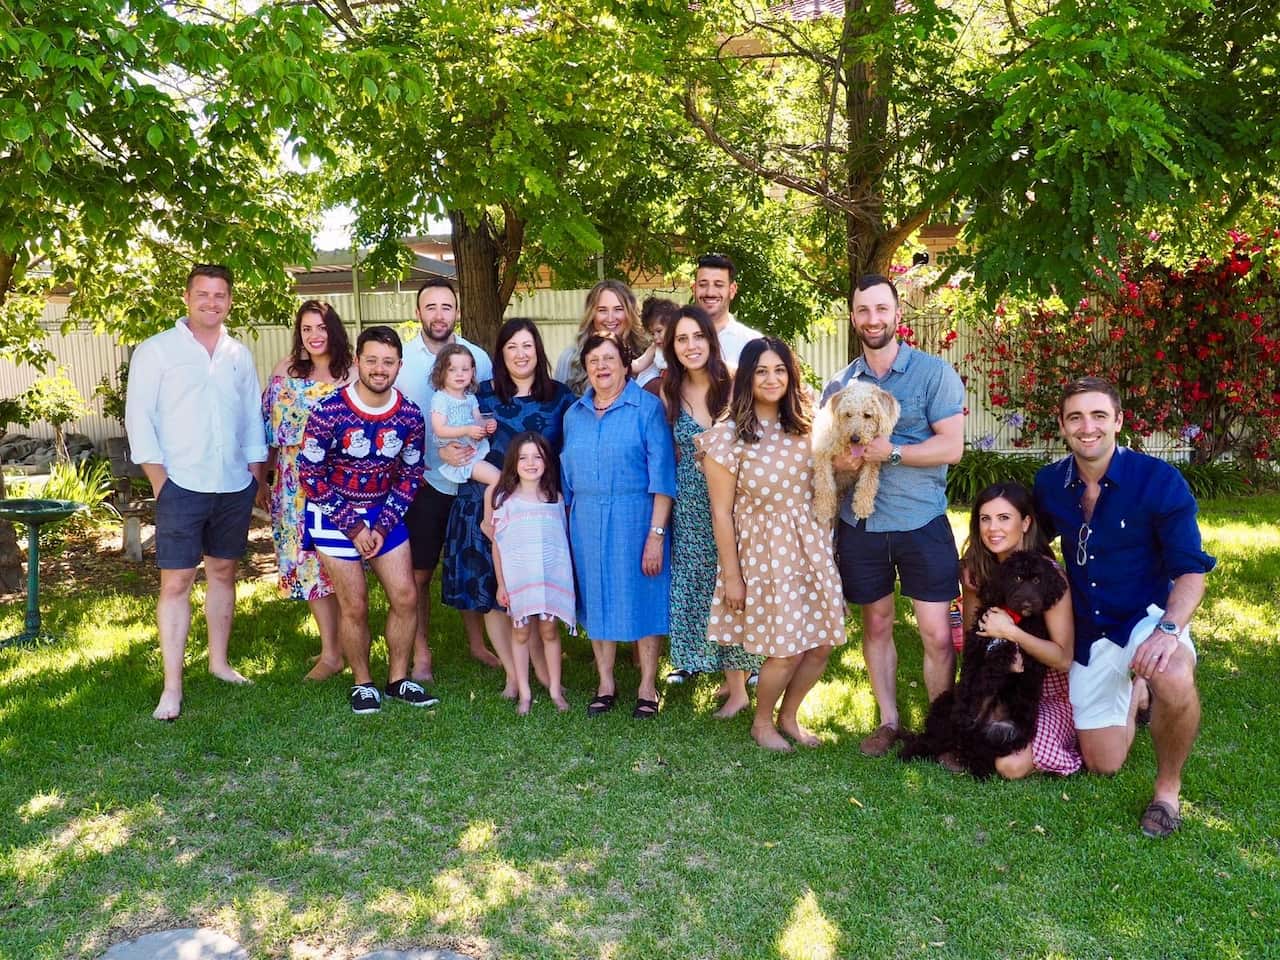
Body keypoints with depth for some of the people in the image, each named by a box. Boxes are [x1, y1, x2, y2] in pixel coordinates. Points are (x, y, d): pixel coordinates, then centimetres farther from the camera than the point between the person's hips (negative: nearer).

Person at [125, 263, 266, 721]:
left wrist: (256, 476, 10)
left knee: (223, 572, 13)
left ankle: (219, 661, 26)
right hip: (181, 487, -4)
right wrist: (160, 481, -10)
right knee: (176, 582, -4)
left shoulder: (239, 354, 11)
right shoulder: (155, 351, -2)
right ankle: (172, 687, 0)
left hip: (234, 487, 4)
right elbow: (139, 419, -5)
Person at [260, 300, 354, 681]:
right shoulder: (286, 370, 5)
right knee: (309, 559, 5)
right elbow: (271, 428, 9)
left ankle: (335, 648, 14)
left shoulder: (351, 373, -4)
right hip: (297, 484, 3)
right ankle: (333, 647, 15)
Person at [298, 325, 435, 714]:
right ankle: (362, 683, 21)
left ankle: (398, 679, 21)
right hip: (335, 516, -4)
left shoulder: (410, 415, -8)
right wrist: (352, 527, -14)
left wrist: (383, 525, -7)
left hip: (384, 513, 4)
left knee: (406, 597, 2)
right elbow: (310, 474, -14)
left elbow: (410, 474, 2)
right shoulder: (329, 411, -19)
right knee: (355, 606, 0)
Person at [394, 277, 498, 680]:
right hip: (423, 480, -1)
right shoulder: (401, 358, -4)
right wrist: (438, 452, -17)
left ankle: (477, 643, 29)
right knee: (419, 572, 6)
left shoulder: (478, 357, 1)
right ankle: (421, 652, 21)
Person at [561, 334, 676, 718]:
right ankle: (605, 684, 24)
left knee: (642, 597, 3)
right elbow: (567, 474, 15)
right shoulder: (574, 414, 10)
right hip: (587, 520, 5)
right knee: (597, 599, 11)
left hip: (635, 517, -4)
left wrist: (656, 533, -15)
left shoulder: (647, 407, -5)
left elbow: (662, 473, -10)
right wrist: (567, 527, 11)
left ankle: (647, 687, 16)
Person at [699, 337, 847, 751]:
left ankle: (789, 717, 33)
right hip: (763, 552, -5)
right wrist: (731, 574, -8)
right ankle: (762, 722, 26)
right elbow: (721, 512, -9)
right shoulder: (728, 437, -10)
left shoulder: (803, 429, 5)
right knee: (786, 650, -1)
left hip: (810, 546, 5)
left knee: (820, 646, 8)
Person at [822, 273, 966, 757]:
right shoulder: (839, 383, 8)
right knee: (875, 624, 14)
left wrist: (892, 451, -21)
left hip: (922, 522, -3)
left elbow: (952, 446, -10)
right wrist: (839, 459, -10)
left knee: (937, 634, -2)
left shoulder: (934, 372, -5)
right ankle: (888, 721, 28)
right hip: (859, 524, 4)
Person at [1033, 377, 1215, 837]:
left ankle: (1168, 790, -12)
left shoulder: (1158, 480, -18)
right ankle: (1134, 695, 43)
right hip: (1088, 631, 4)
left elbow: (1190, 570, -19)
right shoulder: (1050, 483, -5)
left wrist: (1169, 629, -35)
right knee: (1103, 763, 10)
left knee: (1174, 680, -41)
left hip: (1148, 615, -4)